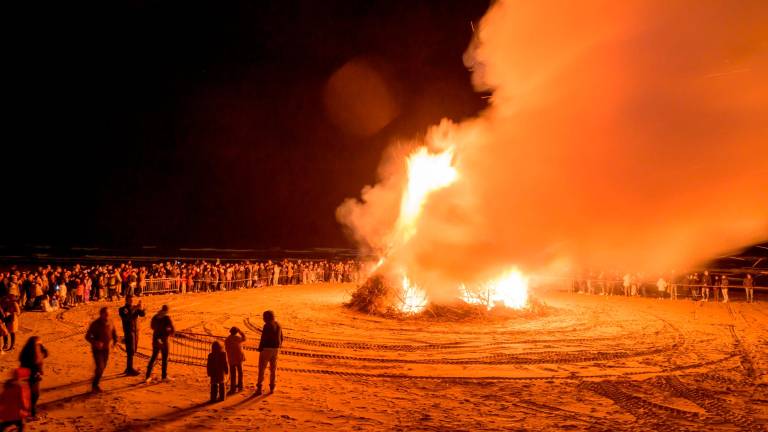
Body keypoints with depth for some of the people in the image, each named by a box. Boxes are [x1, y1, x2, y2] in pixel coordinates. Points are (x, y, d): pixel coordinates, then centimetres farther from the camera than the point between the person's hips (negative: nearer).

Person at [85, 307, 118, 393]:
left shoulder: (110, 323, -3)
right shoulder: (95, 324, -17)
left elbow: (114, 333, 10)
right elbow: (87, 336, -17)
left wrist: (115, 341, -9)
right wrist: (95, 342, -34)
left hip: (106, 348, 5)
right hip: (97, 349, -5)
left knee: (103, 367, 13)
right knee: (100, 367, -12)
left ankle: (96, 384, 32)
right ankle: (94, 386, 6)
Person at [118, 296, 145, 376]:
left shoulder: (135, 308, 9)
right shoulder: (122, 309, -5)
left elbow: (143, 314, -6)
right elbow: (126, 317, -24)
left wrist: (141, 308, -24)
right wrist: (133, 309, -30)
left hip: (136, 331, 6)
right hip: (129, 332, -6)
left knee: (133, 350, 11)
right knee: (131, 351, -9)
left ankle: (129, 368, 21)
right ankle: (129, 370, -6)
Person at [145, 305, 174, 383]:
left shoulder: (155, 317, 3)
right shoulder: (167, 317, -14)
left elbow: (152, 326, 19)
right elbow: (173, 330, -15)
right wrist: (170, 333, 7)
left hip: (155, 339, 5)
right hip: (163, 339, -5)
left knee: (153, 356, 14)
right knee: (165, 358, 8)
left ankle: (148, 375, 12)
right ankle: (164, 376, 14)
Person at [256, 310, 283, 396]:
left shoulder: (267, 326, -17)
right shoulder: (278, 325, 7)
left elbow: (263, 338, -18)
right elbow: (281, 338, 13)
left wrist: (260, 349, -8)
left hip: (266, 349, -7)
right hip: (275, 349, 7)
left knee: (262, 368, 3)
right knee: (273, 368, 15)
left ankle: (259, 388, 3)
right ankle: (272, 388, 20)